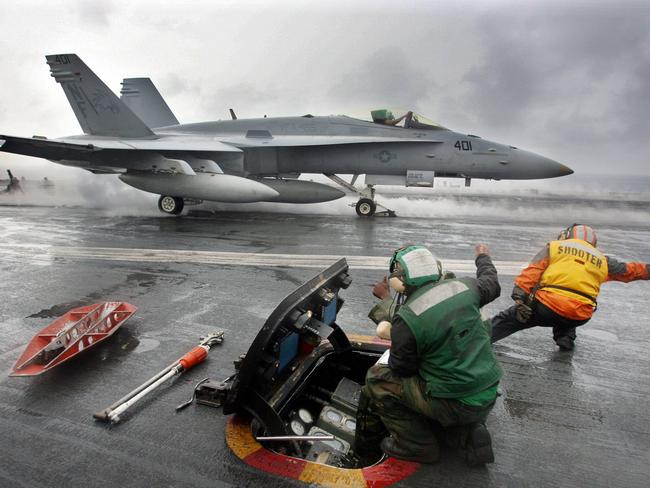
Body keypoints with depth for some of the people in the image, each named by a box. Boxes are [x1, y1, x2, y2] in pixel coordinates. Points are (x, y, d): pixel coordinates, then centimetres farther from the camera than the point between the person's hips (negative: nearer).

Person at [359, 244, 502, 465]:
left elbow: (401, 369, -6)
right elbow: (492, 284, 18)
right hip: (489, 397, 7)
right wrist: (483, 257, 38)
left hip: (454, 405, -6)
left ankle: (416, 445, 10)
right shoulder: (464, 286, -6)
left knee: (377, 378, 4)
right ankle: (467, 433, 13)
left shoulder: (406, 319, -21)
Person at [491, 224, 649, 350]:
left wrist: (519, 298, -5)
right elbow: (630, 270, 36)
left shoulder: (554, 246, 13)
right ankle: (565, 339, 25)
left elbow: (532, 271, 1)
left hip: (546, 307, -3)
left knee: (507, 319, 10)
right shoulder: (602, 260, 22)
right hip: (579, 317, 4)